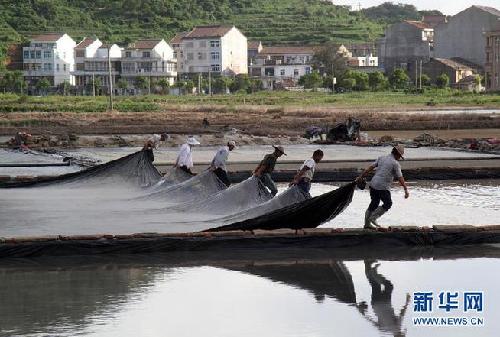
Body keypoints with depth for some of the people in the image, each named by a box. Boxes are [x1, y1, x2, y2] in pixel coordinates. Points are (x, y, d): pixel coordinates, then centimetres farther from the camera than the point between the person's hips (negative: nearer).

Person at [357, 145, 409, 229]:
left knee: (374, 203, 19)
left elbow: (370, 168, 11)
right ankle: (373, 217, 5)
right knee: (388, 204, 13)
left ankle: (367, 223, 24)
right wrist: (406, 190, -8)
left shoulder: (382, 158, 10)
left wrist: (361, 177, 18)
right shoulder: (395, 164, -7)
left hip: (373, 184, 7)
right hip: (383, 187, -7)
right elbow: (400, 178, -10)